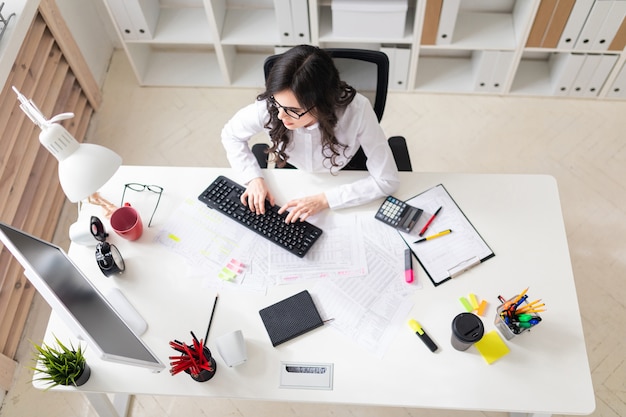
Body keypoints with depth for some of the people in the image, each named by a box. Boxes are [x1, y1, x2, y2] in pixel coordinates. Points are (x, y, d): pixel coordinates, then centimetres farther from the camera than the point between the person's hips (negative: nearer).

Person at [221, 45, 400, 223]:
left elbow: (387, 180, -26)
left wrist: (324, 200, -31)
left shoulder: (357, 110, -34)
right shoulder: (268, 106, -28)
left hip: (345, 187, 0)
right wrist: (254, 178, -20)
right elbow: (231, 135, -6)